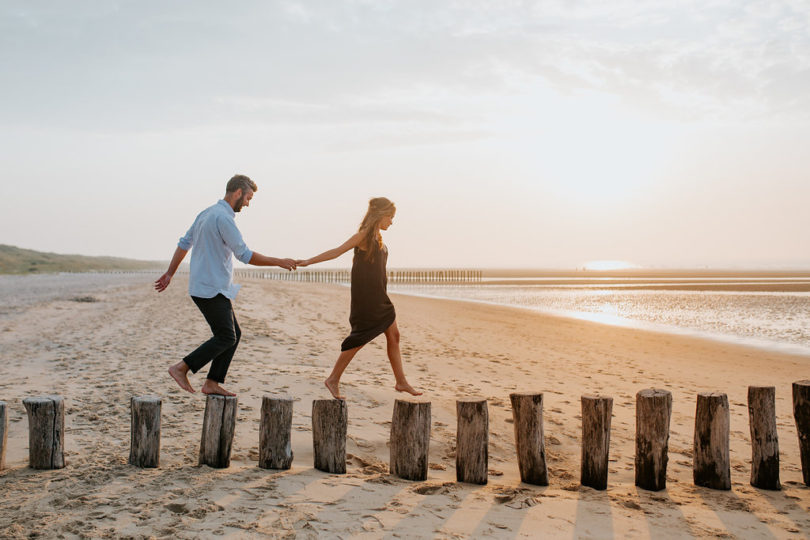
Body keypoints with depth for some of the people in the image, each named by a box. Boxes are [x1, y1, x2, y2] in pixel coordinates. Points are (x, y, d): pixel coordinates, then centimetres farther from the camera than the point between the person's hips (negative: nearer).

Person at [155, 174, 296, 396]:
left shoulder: (207, 213, 15)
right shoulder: (223, 217, -17)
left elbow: (184, 243, 20)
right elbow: (245, 255, -20)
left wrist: (170, 273, 26)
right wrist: (279, 262, -12)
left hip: (213, 288, 10)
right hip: (211, 290, -10)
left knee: (234, 334, 10)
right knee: (226, 338, -6)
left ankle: (212, 383, 11)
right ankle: (181, 368, -2)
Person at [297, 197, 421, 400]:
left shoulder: (377, 238, 14)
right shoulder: (364, 235, -11)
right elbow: (337, 252, -14)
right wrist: (309, 261, -19)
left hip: (379, 296, 9)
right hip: (364, 297, -9)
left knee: (393, 335, 9)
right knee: (360, 338, -6)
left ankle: (401, 382, 18)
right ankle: (333, 379, 5)